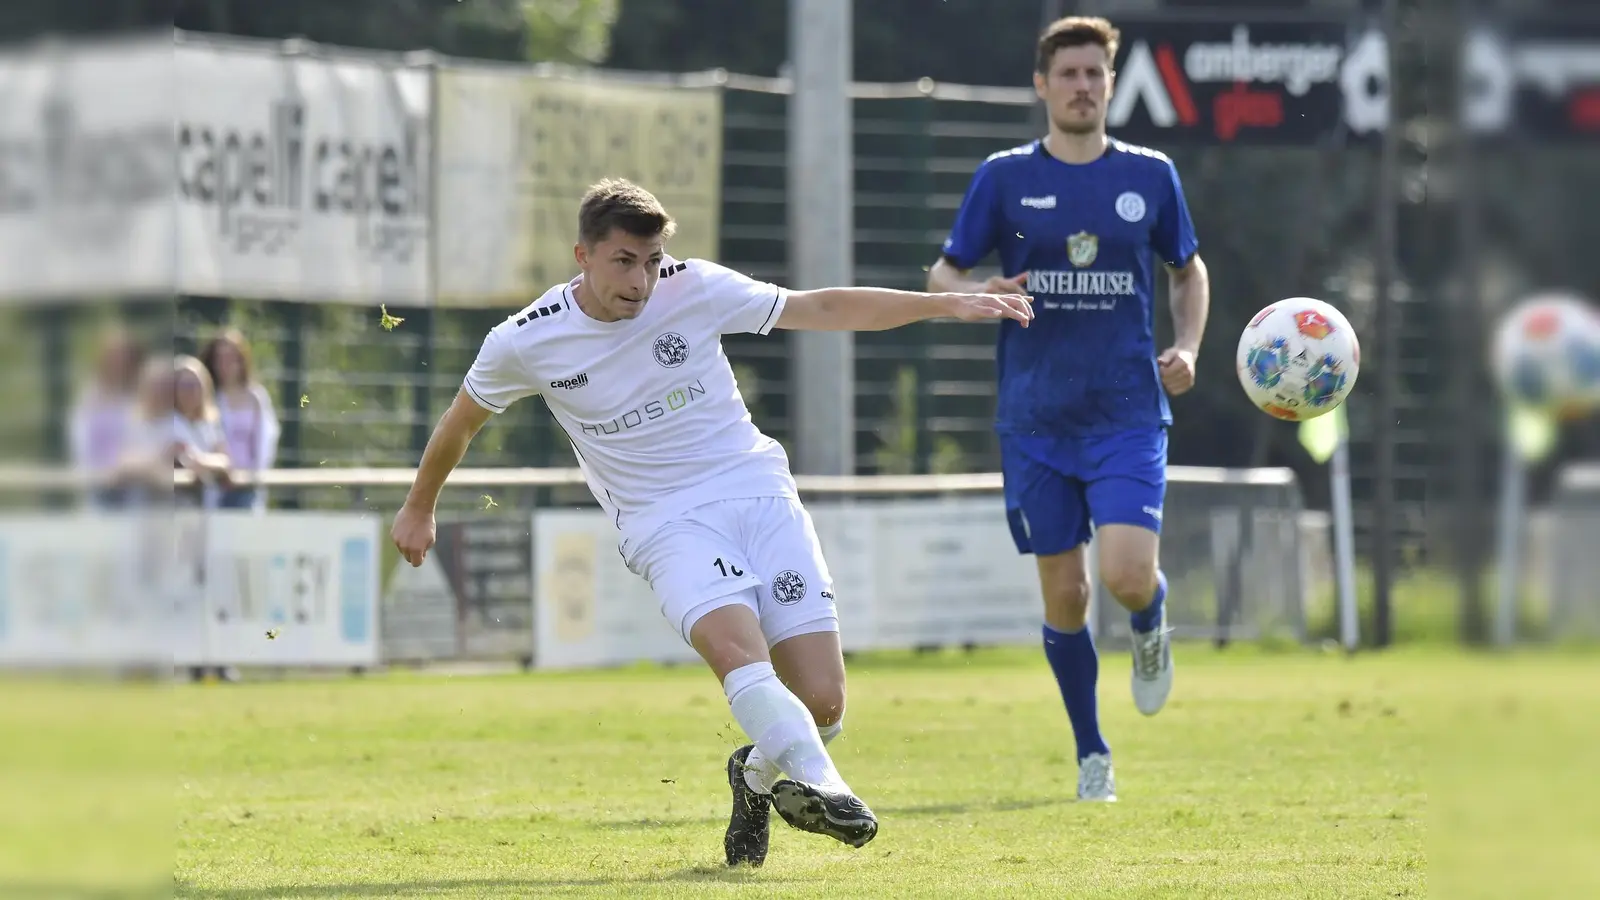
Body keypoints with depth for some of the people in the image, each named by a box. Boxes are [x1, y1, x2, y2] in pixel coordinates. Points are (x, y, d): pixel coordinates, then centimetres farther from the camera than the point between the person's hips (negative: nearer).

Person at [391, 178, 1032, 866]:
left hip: (759, 492, 2)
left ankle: (757, 776, 24)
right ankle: (821, 786, -49)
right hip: (666, 522, -2)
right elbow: (462, 420, 15)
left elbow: (819, 309, 1)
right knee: (735, 647, -34)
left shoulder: (693, 288, -3)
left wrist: (944, 304, -5)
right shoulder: (524, 344, -4)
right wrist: (419, 507, 29)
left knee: (822, 706, -8)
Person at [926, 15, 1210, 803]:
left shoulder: (1150, 175, 5)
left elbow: (1188, 271, 19)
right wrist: (977, 293, -17)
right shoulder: (1004, 177, 2)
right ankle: (1092, 757, 20)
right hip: (1036, 420, 1)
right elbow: (941, 275, 7)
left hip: (1129, 415, 0)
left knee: (1126, 574, -18)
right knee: (1064, 595, 4)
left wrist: (1186, 347, 2)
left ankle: (1151, 629, 19)